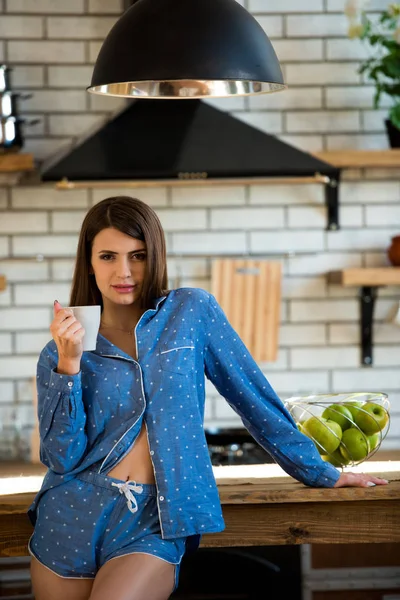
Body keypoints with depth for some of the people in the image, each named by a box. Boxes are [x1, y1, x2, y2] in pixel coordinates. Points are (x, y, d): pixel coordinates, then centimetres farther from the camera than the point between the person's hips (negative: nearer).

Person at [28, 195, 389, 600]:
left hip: (153, 525, -2)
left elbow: (251, 394, 6)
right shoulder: (61, 351, 4)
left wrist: (318, 472, 9)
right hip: (72, 519, 2)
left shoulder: (191, 312, 3)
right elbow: (62, 457, -3)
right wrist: (69, 365, -13)